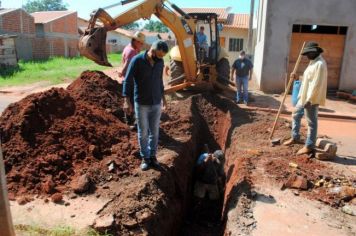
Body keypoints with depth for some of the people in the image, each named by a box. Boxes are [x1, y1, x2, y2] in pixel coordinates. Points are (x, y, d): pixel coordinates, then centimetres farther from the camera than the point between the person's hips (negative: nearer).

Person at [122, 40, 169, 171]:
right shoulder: (137, 60, -15)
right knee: (143, 132, 6)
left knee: (154, 131, 10)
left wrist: (162, 96, 23)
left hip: (156, 103, 4)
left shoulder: (160, 62, 0)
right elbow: (127, 81, -15)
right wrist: (127, 101, -23)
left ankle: (152, 156, 27)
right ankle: (145, 158, 22)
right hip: (141, 103, -4)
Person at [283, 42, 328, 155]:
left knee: (311, 122, -1)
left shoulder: (320, 64, -18)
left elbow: (316, 84, -24)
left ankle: (309, 146, 9)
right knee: (296, 115, 19)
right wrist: (297, 77, 10)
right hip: (304, 96, 11)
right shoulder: (313, 62, 14)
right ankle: (295, 138, 33)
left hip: (312, 99, -11)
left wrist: (309, 99, -25)